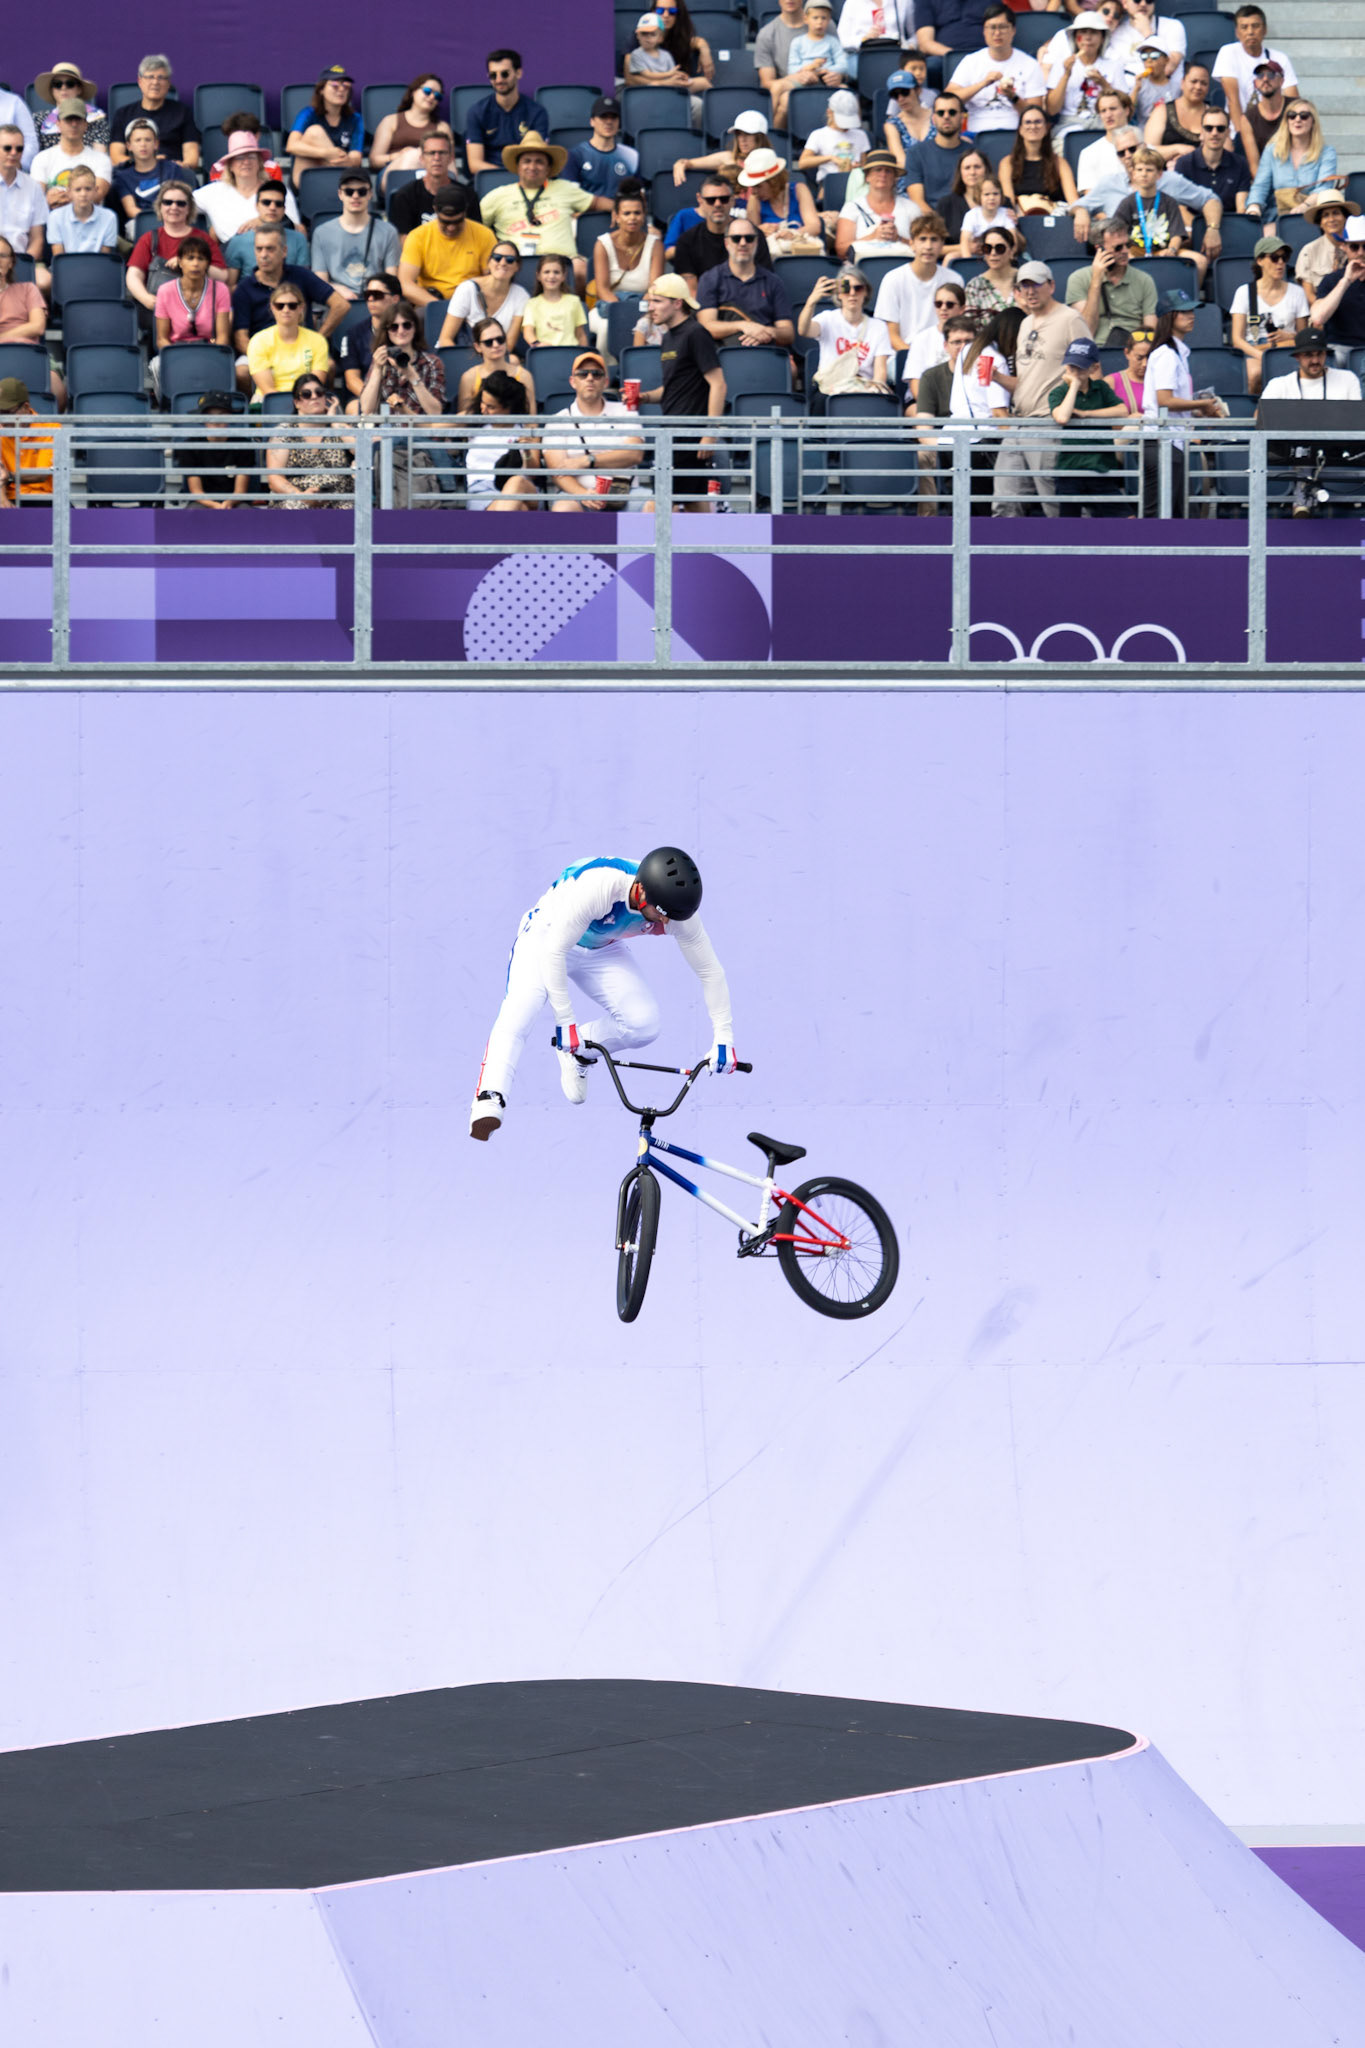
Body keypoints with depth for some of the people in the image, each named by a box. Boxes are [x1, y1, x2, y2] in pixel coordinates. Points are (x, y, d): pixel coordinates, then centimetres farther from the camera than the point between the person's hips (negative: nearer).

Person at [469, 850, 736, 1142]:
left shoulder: (677, 907, -26)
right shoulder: (596, 887, -41)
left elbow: (711, 972, -13)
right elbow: (553, 952, -34)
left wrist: (723, 1038, -15)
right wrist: (564, 1021, -34)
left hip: (601, 951, 4)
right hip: (548, 935, -4)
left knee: (644, 1024, -19)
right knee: (519, 1011, -30)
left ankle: (578, 1054, 8)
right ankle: (489, 1101, -38)